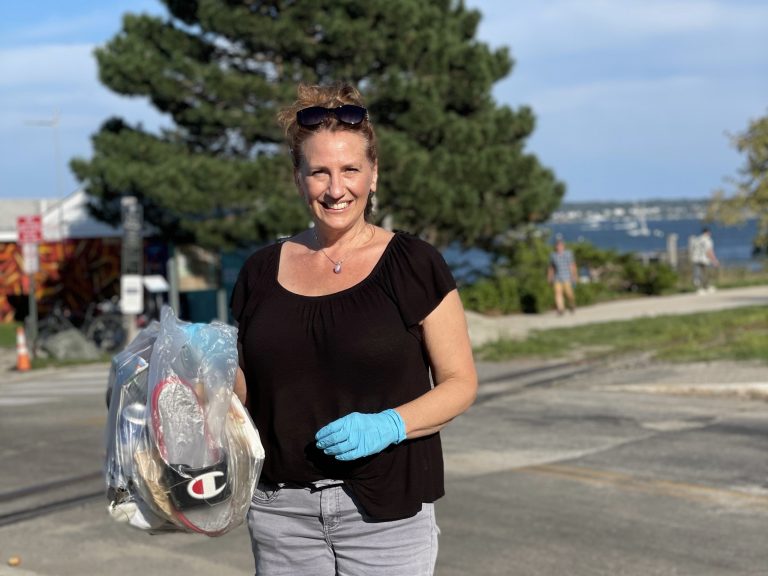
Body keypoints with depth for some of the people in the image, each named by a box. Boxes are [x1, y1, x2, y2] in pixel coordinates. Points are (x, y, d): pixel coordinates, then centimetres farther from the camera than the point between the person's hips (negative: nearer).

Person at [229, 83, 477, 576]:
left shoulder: (413, 264, -2)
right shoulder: (263, 272, 8)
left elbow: (461, 382, -2)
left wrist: (388, 426, -17)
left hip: (385, 510, -3)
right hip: (282, 508, 3)